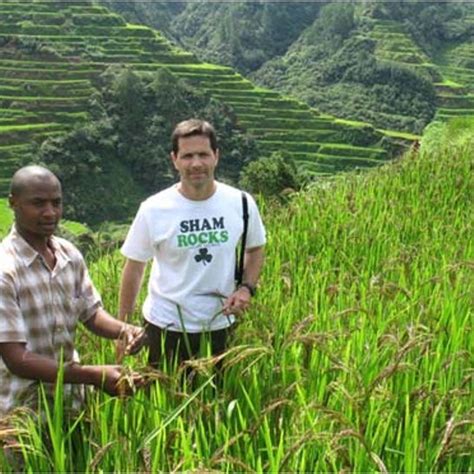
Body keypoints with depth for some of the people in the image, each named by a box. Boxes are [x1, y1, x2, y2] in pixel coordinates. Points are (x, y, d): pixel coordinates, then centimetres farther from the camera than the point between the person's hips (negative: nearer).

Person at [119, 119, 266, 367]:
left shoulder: (241, 203, -9)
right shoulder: (153, 210, -14)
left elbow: (255, 249, 9)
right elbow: (133, 269, -3)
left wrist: (246, 288, -9)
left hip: (220, 325, 2)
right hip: (166, 328, -2)